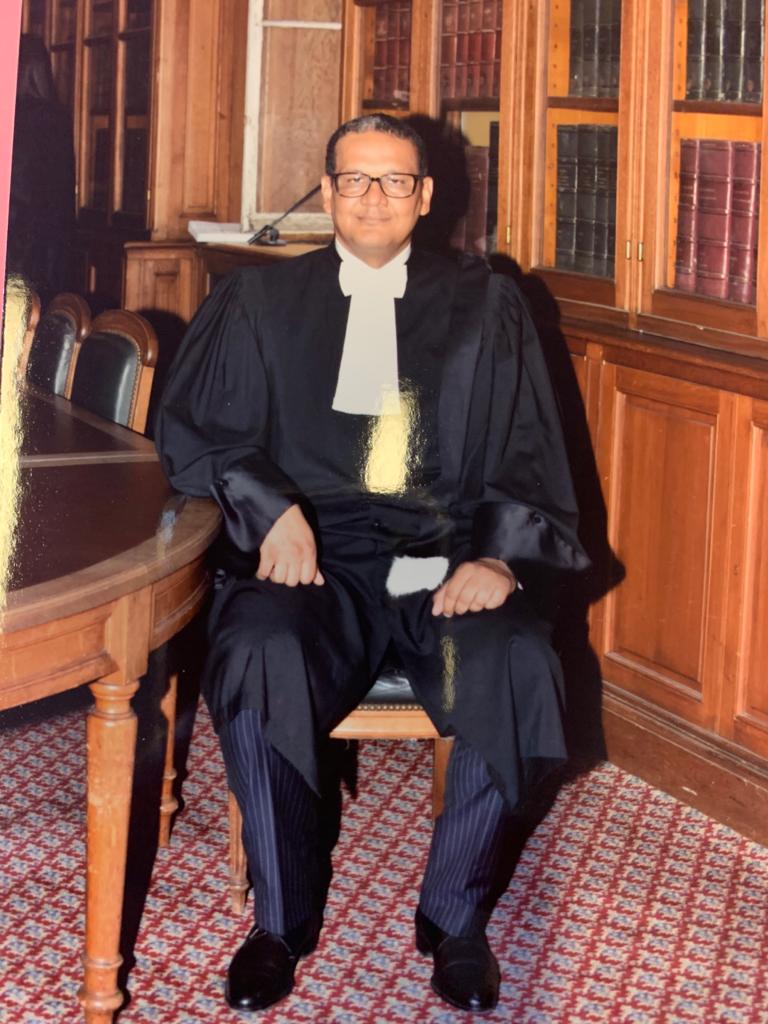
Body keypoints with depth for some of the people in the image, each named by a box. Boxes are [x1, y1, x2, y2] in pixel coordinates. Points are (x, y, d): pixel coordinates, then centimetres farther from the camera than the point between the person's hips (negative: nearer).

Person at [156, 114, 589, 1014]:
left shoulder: (484, 306, 16)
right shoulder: (258, 301, 16)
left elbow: (528, 454, 9)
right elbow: (190, 427, 7)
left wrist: (499, 555, -11)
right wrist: (270, 508, -12)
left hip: (446, 563, 1)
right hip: (314, 562, 0)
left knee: (517, 664, -31)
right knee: (259, 654, -33)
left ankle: (454, 917, -10)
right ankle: (281, 920, -13)